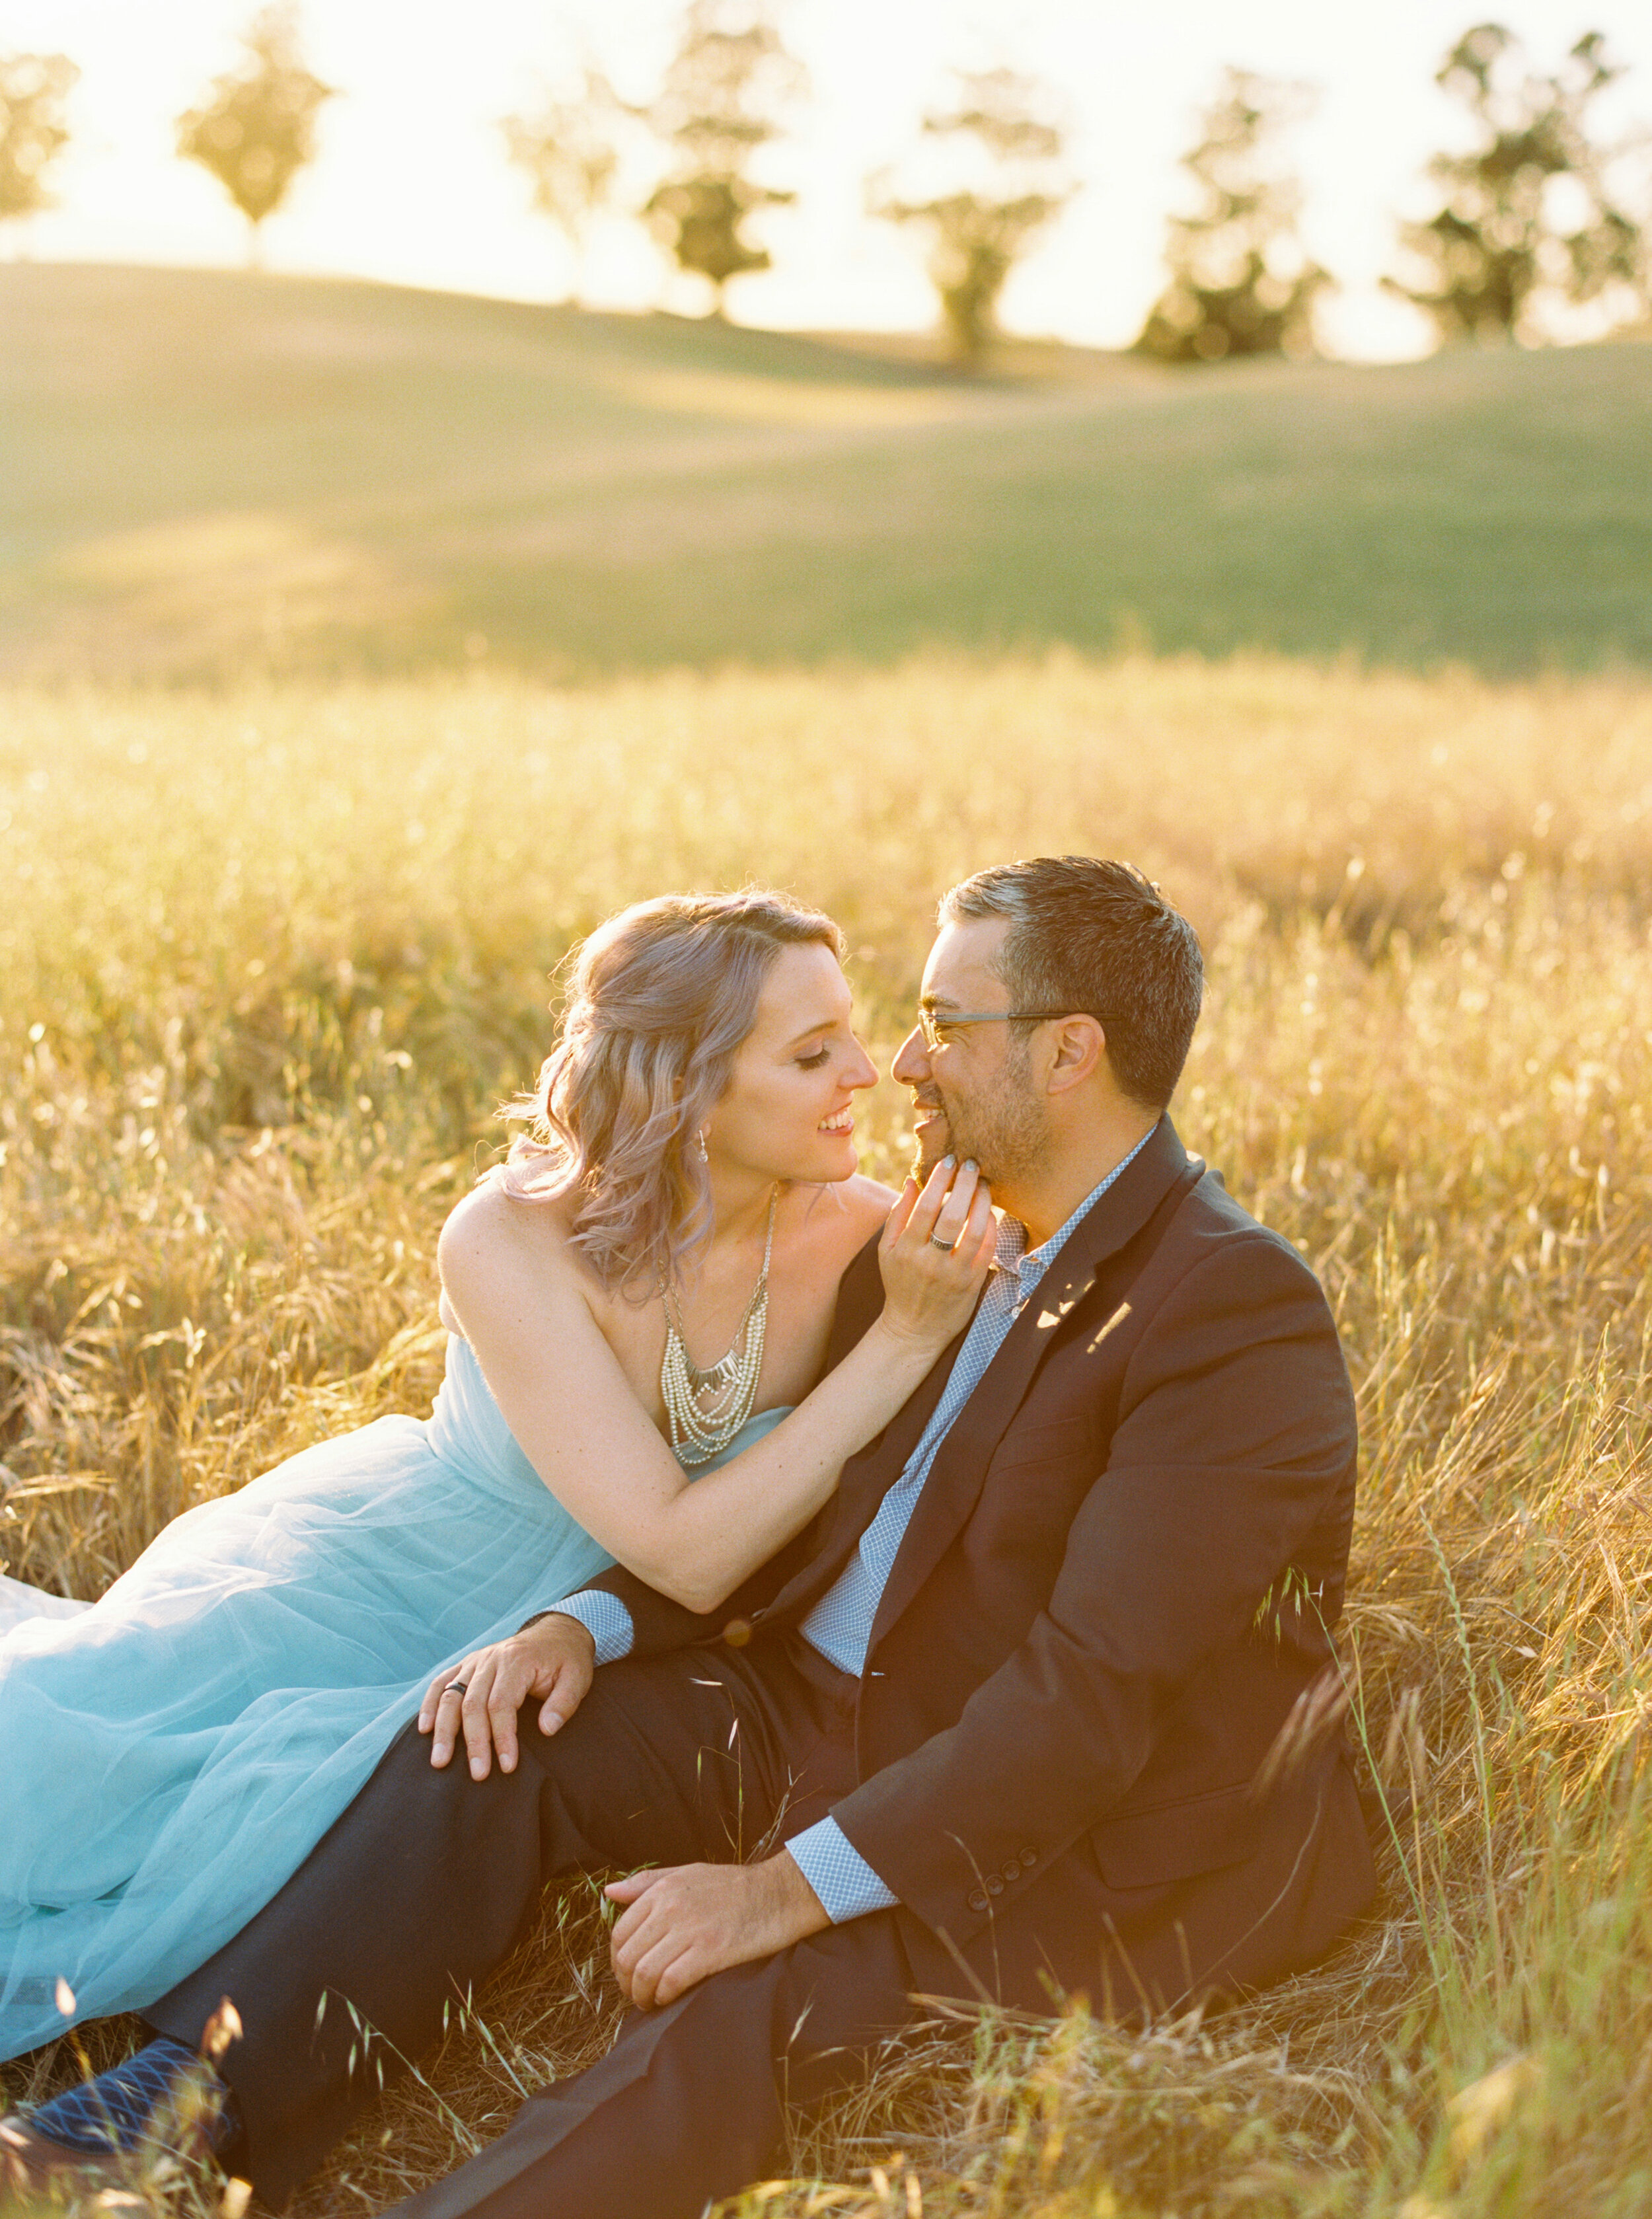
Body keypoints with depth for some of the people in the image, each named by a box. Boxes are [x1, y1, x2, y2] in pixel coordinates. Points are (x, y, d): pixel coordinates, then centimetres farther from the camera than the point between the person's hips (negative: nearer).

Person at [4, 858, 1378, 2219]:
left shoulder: (1241, 1315, -21)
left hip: (1086, 1838, -8)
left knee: (748, 2009, -33)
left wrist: (791, 1886, -29)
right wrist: (593, 1625, -6)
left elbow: (1093, 1697, -27)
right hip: (825, 1710, 8)